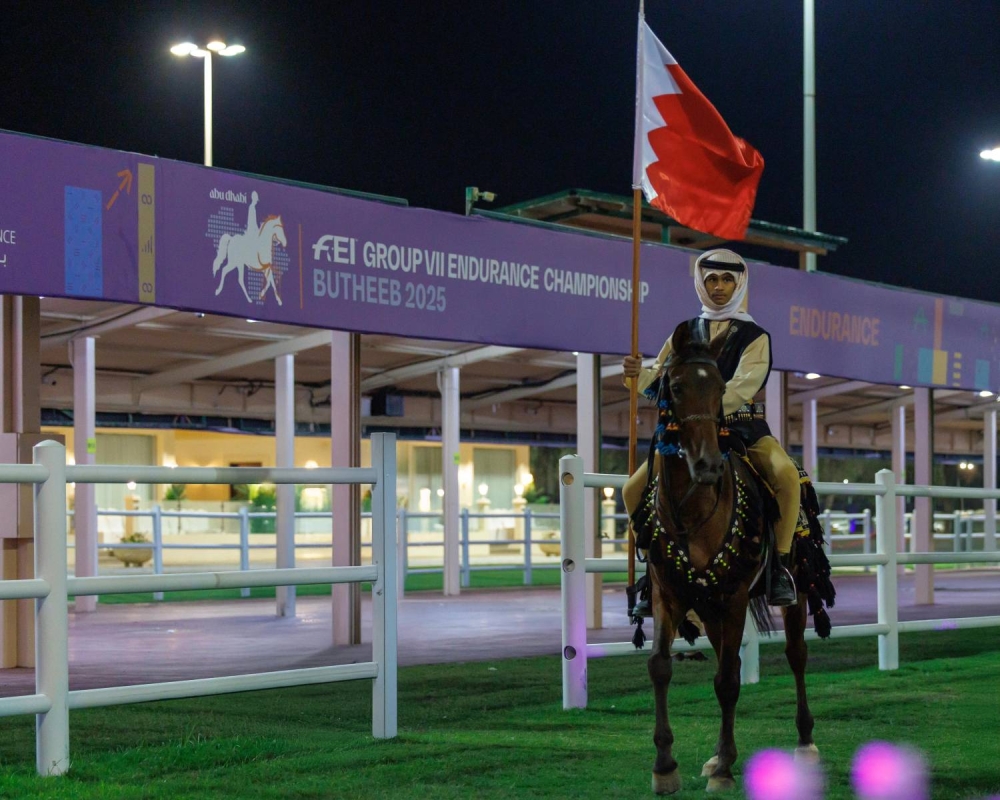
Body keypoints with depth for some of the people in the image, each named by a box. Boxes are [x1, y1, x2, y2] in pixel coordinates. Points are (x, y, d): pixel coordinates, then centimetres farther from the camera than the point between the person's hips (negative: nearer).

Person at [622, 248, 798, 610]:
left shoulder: (755, 336, 3)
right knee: (634, 490, -12)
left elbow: (743, 386, -13)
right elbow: (661, 379, 6)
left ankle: (780, 565, -21)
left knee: (786, 472, -32)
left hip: (743, 427, -3)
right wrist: (638, 373, -18)